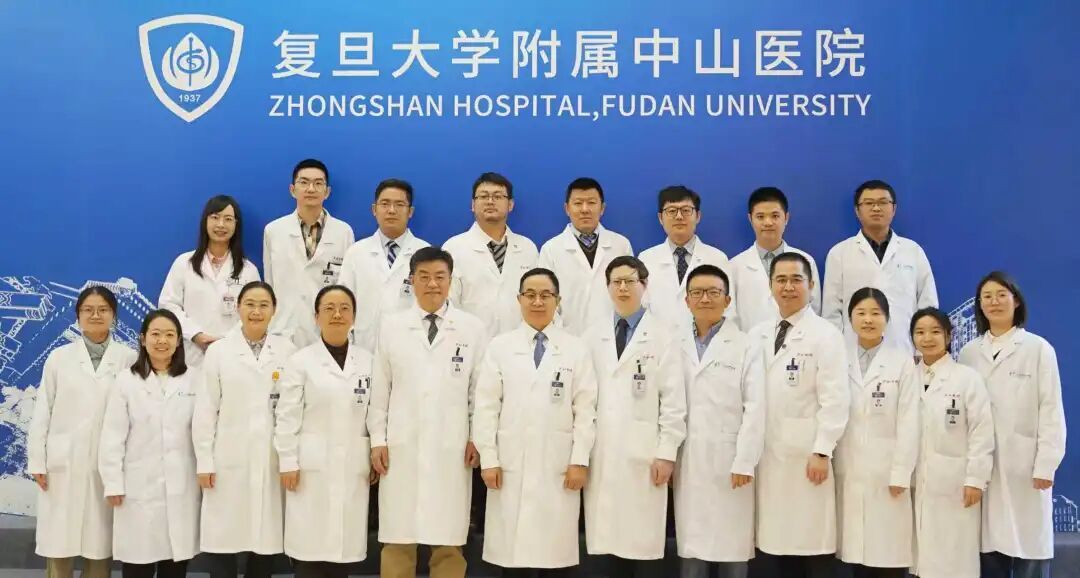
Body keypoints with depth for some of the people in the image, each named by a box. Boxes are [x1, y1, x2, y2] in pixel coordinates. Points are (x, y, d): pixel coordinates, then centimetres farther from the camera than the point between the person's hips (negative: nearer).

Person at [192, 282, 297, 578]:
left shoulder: (287, 350, 3)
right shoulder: (218, 351, 3)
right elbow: (205, 410, 1)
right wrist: (204, 461, -4)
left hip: (272, 461, 1)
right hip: (230, 460, -1)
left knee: (266, 540, 5)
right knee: (224, 540, 0)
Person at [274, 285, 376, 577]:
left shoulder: (367, 361, 8)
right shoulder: (300, 361, -1)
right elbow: (287, 418, -2)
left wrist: (376, 460, 5)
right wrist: (288, 463, -7)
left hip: (353, 468, 3)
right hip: (313, 467, -2)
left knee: (344, 549, 5)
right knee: (310, 550, -3)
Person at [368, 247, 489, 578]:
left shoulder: (472, 329, 4)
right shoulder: (390, 327, 7)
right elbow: (379, 388, 7)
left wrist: (477, 439, 0)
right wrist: (378, 439, 2)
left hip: (452, 450, -1)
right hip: (401, 447, 1)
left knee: (449, 543, 4)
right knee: (398, 541, 4)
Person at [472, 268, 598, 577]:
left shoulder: (576, 349, 6)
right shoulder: (500, 347, 7)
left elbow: (585, 410, 2)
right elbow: (486, 408, 3)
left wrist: (579, 461, -5)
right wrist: (489, 459, -3)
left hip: (558, 467, 0)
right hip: (511, 465, 0)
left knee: (556, 552, 0)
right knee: (511, 550, 1)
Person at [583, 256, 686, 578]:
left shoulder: (662, 336, 0)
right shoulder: (594, 338, 10)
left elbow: (673, 400, -3)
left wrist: (667, 453, -8)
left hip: (644, 456, -3)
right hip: (603, 455, 3)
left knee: (645, 543, 0)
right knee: (611, 539, 5)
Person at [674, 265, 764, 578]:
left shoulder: (746, 346, 1)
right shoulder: (677, 347, 10)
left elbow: (755, 408, -5)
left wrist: (744, 462, -12)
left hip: (729, 463, -3)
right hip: (688, 463, 3)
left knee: (732, 552, 2)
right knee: (691, 551, 6)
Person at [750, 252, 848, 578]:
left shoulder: (826, 335, -2)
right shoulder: (758, 335, 11)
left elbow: (834, 400, -8)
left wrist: (822, 452, -14)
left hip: (807, 457, -4)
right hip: (768, 456, 4)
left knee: (812, 545, -2)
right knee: (773, 543, 4)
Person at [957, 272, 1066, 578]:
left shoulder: (1038, 348, 0)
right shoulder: (969, 352, 9)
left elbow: (1051, 410, -3)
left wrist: (1045, 466, -9)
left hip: (1025, 465, -3)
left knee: (1028, 547, -2)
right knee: (989, 544, 4)